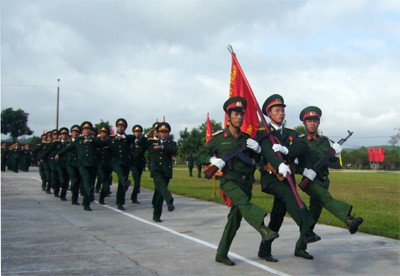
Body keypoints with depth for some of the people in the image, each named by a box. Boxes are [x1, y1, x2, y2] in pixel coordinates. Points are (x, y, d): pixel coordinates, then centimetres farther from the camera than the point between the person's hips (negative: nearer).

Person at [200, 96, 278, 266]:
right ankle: (264, 229, -53)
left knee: (235, 218, 4)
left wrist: (258, 149, -4)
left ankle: (221, 254, 16)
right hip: (229, 180, -4)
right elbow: (202, 157, 5)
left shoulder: (247, 138, 11)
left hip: (246, 182, 4)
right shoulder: (219, 138, 1)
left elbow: (258, 158, 19)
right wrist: (213, 160, -17)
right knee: (243, 201, -33)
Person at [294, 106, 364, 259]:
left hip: (323, 181, 5)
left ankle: (300, 246, 18)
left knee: (314, 214, 8)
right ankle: (349, 220, -52)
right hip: (309, 181, -5)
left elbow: (331, 162, 18)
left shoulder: (325, 141, 11)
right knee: (326, 198, -32)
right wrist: (304, 171, -20)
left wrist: (336, 154, -1)